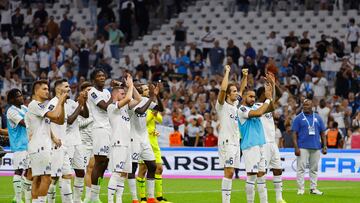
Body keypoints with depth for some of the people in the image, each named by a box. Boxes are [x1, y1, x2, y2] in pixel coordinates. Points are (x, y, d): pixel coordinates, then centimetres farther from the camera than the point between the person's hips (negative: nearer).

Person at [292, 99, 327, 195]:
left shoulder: (317, 118, 12)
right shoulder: (298, 118, 2)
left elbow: (322, 133, 13)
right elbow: (294, 133, -3)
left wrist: (324, 146, 4)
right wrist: (296, 147, -12)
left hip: (316, 147, 4)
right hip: (303, 147, -3)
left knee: (314, 168, 7)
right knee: (301, 168, -5)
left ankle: (313, 188, 12)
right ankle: (300, 188, -2)